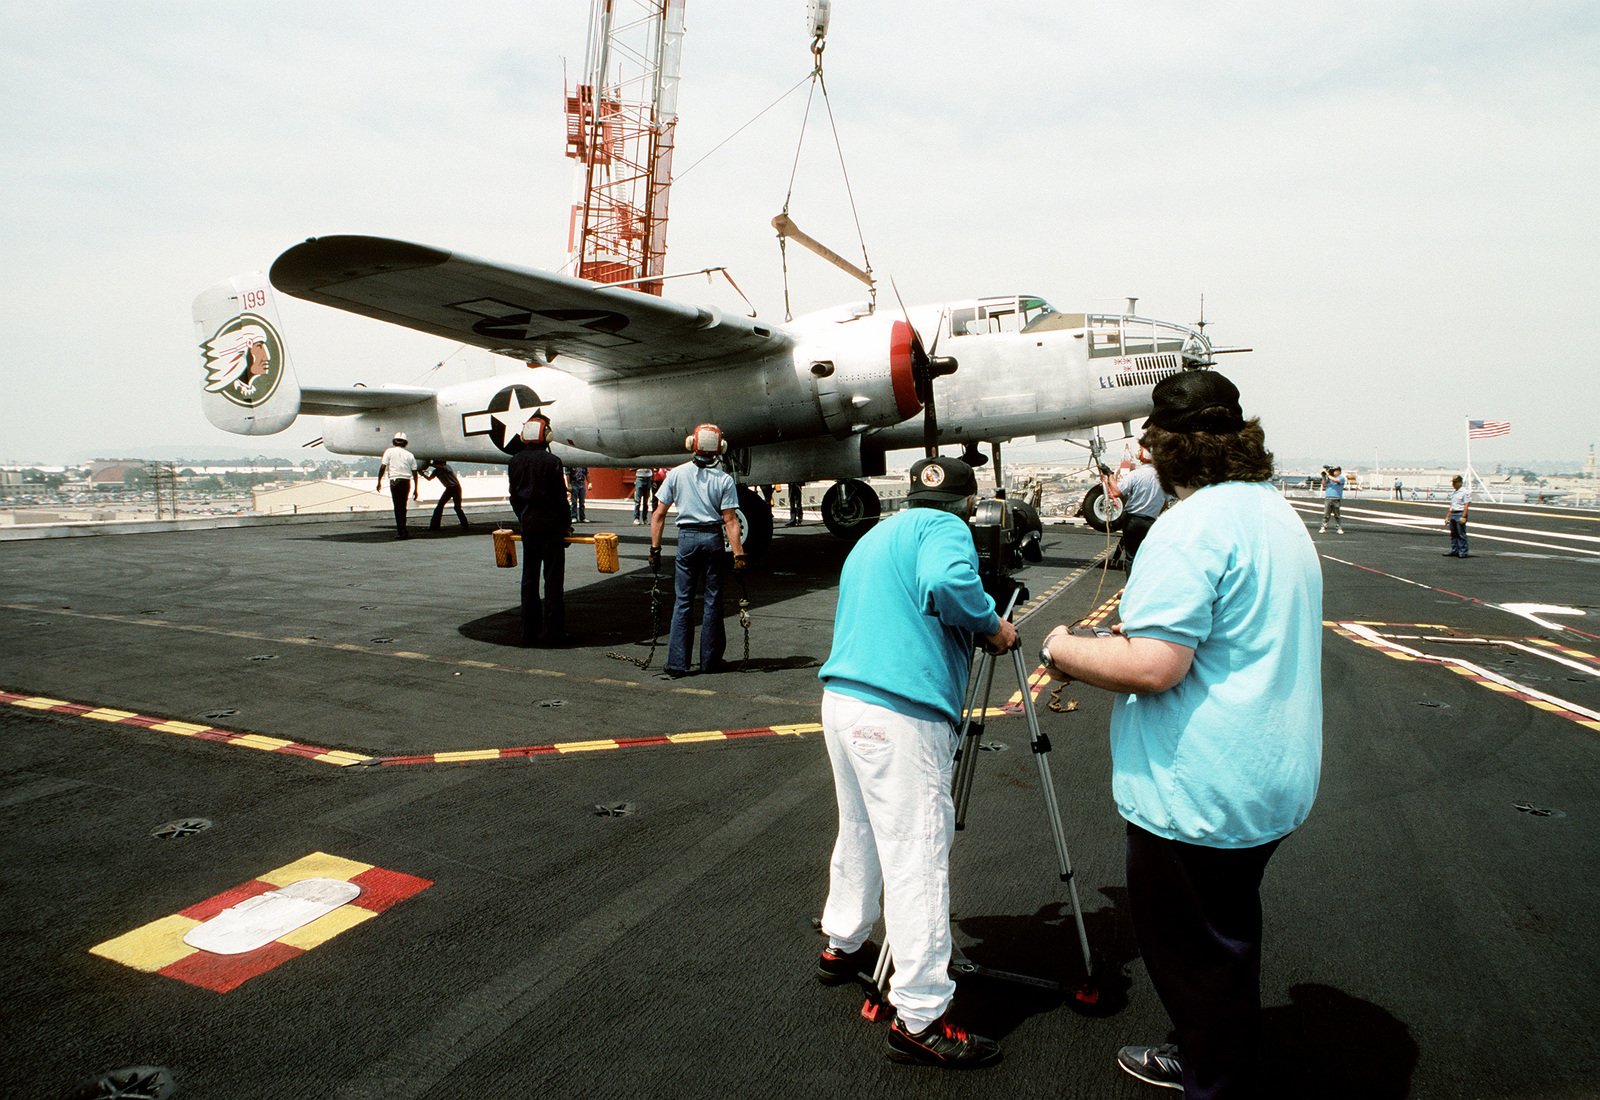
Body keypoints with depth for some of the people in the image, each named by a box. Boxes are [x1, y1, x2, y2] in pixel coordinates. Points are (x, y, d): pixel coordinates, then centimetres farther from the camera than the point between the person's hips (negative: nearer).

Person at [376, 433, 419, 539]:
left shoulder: (389, 451, 4)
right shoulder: (409, 455, 11)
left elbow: (383, 467, -4)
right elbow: (415, 473, 7)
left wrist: (379, 482, 4)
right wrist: (415, 490, 12)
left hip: (395, 481, -3)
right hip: (407, 481, 3)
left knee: (398, 507, -1)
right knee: (403, 506, 15)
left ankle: (402, 532, -6)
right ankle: (400, 529, 22)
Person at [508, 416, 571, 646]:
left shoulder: (515, 462, 5)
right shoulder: (551, 461, -11)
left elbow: (514, 496, 9)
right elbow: (560, 497, -10)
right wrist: (566, 524, 0)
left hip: (528, 525, 5)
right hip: (551, 525, -5)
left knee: (529, 578, 11)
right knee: (553, 579, 0)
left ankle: (529, 631, 14)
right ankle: (551, 631, 1)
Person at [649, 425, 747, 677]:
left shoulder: (676, 474, 1)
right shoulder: (724, 480, -2)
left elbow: (658, 514, 0)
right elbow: (730, 520, -8)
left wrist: (655, 547, 5)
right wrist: (738, 554, -6)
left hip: (687, 537, 1)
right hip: (713, 538, 0)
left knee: (682, 600, 6)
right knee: (712, 600, 9)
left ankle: (677, 663, 3)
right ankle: (710, 660, 15)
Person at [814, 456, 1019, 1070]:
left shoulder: (872, 537, 24)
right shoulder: (944, 527, -3)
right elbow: (946, 581, -24)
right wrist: (990, 625, -8)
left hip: (841, 698, 9)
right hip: (900, 717, -9)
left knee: (860, 832, 24)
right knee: (918, 858, -5)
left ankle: (843, 946, 40)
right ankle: (919, 1019, 0)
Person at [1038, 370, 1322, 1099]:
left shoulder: (1191, 527, -21)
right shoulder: (1277, 513, 11)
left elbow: (1151, 665, -27)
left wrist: (1065, 652, -10)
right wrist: (1129, 632, 17)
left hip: (1199, 793, -10)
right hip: (1271, 781, 10)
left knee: (1194, 950, 6)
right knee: (1226, 935, 25)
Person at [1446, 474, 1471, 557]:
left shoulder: (1465, 491, -8)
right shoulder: (1453, 492, 18)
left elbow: (1466, 505, -14)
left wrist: (1463, 517, -21)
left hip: (1460, 514, -8)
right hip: (1453, 514, 8)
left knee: (1461, 534, -7)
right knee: (1453, 534, 10)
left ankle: (1463, 552, -5)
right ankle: (1454, 551, 16)